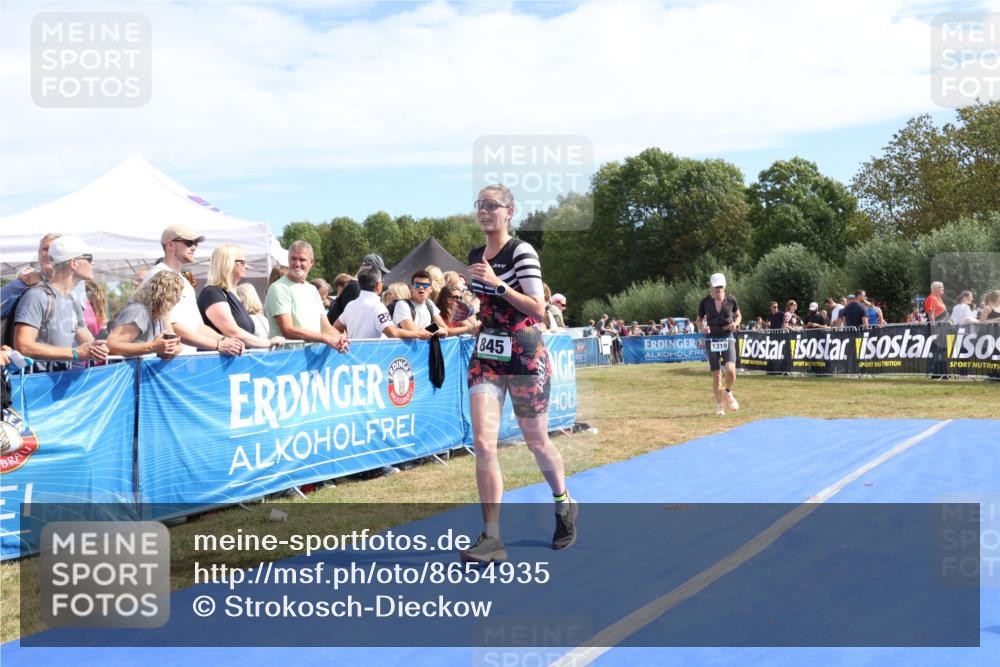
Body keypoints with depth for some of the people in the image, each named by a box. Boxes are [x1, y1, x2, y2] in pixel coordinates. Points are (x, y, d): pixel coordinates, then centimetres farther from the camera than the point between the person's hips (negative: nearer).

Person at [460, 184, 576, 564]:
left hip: (525, 358, -5)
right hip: (486, 356, 5)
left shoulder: (521, 252, -11)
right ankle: (492, 537, -7)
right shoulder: (476, 257, 9)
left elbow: (538, 309, -18)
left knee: (536, 442, 10)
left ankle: (565, 506, 38)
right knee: (483, 442, -10)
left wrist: (496, 283, -24)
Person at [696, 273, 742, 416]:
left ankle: (728, 392, 12)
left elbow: (738, 315, 13)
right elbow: (699, 320, 9)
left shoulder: (731, 300, -2)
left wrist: (735, 324, -8)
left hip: (728, 339, 0)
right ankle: (719, 404, 18)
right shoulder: (705, 302, -2)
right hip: (711, 340, 0)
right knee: (716, 374, 2)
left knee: (731, 370, -19)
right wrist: (702, 328, -12)